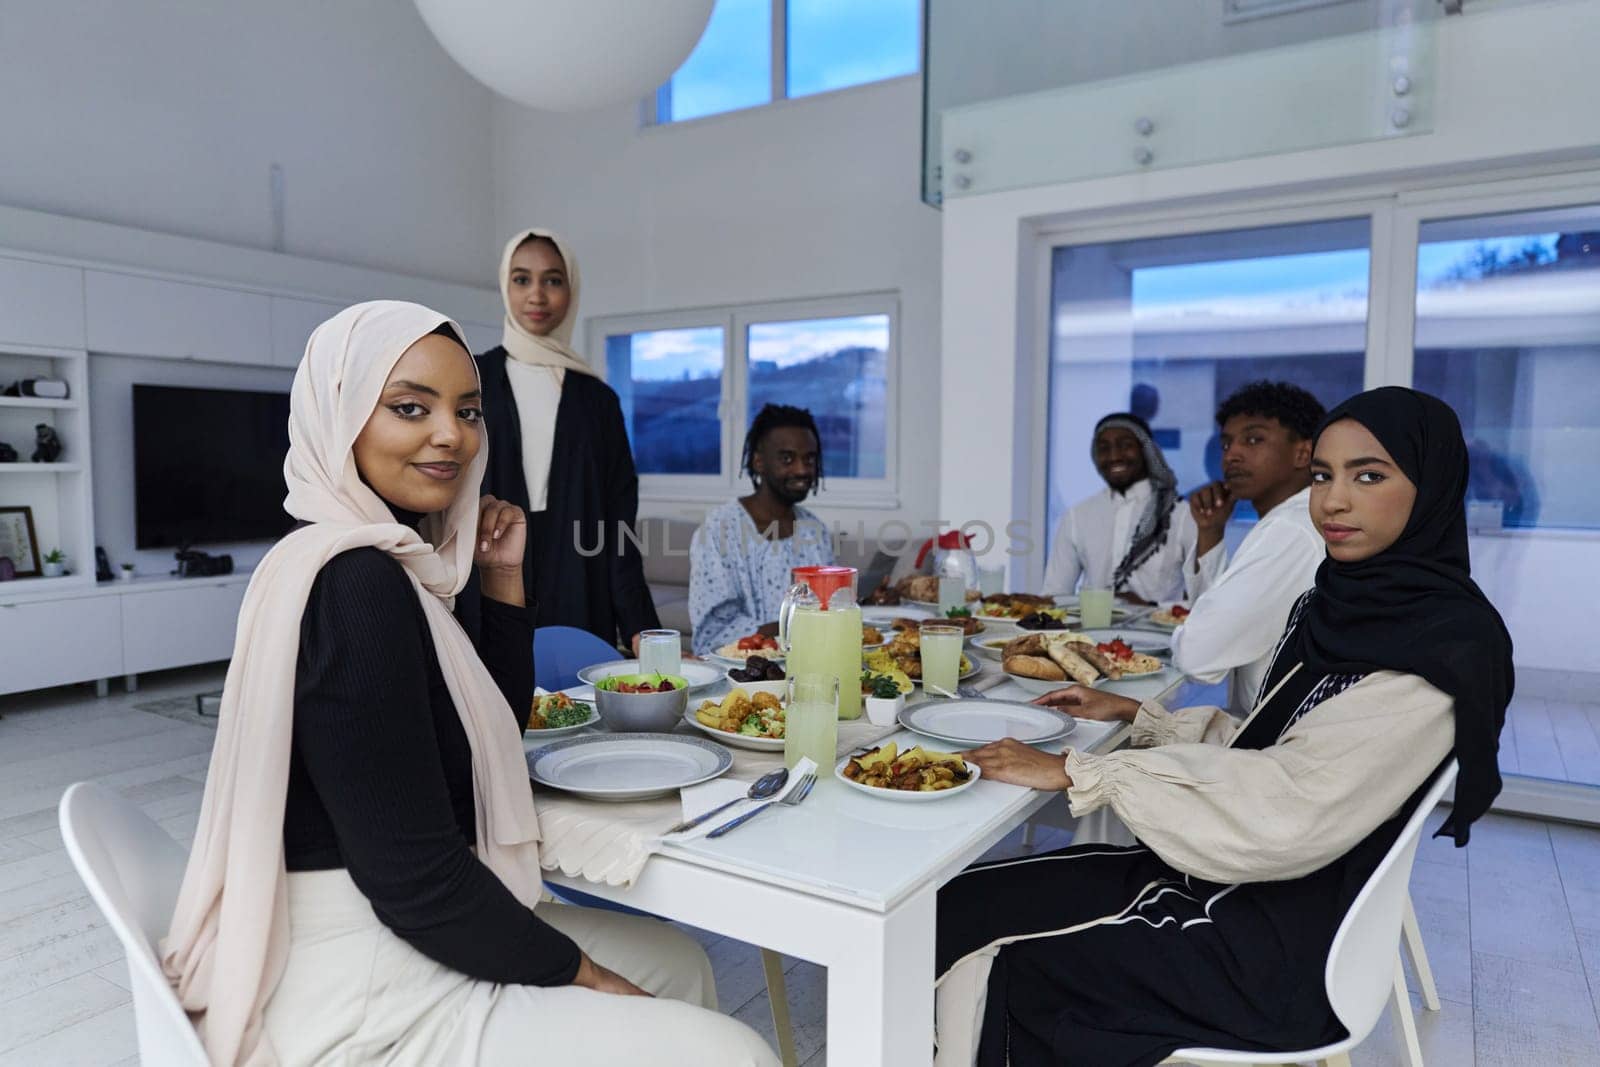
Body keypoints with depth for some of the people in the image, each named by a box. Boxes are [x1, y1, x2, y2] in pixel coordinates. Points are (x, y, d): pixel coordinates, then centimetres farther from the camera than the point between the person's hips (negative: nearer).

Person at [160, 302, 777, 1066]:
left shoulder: (386, 562, 6)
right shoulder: (355, 585, -23)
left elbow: (491, 742, 14)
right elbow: (415, 878, -24)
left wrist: (503, 581, 4)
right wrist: (580, 974, -10)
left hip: (387, 942, 10)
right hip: (360, 1005, -9)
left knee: (676, 963, 19)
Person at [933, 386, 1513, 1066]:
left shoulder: (1446, 646, -21)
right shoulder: (1344, 601, 7)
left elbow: (1284, 814, -27)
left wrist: (1076, 772, -24)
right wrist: (1135, 716, 7)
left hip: (1278, 953, -8)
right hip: (1229, 882, 8)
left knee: (974, 946, -10)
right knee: (959, 900, 0)